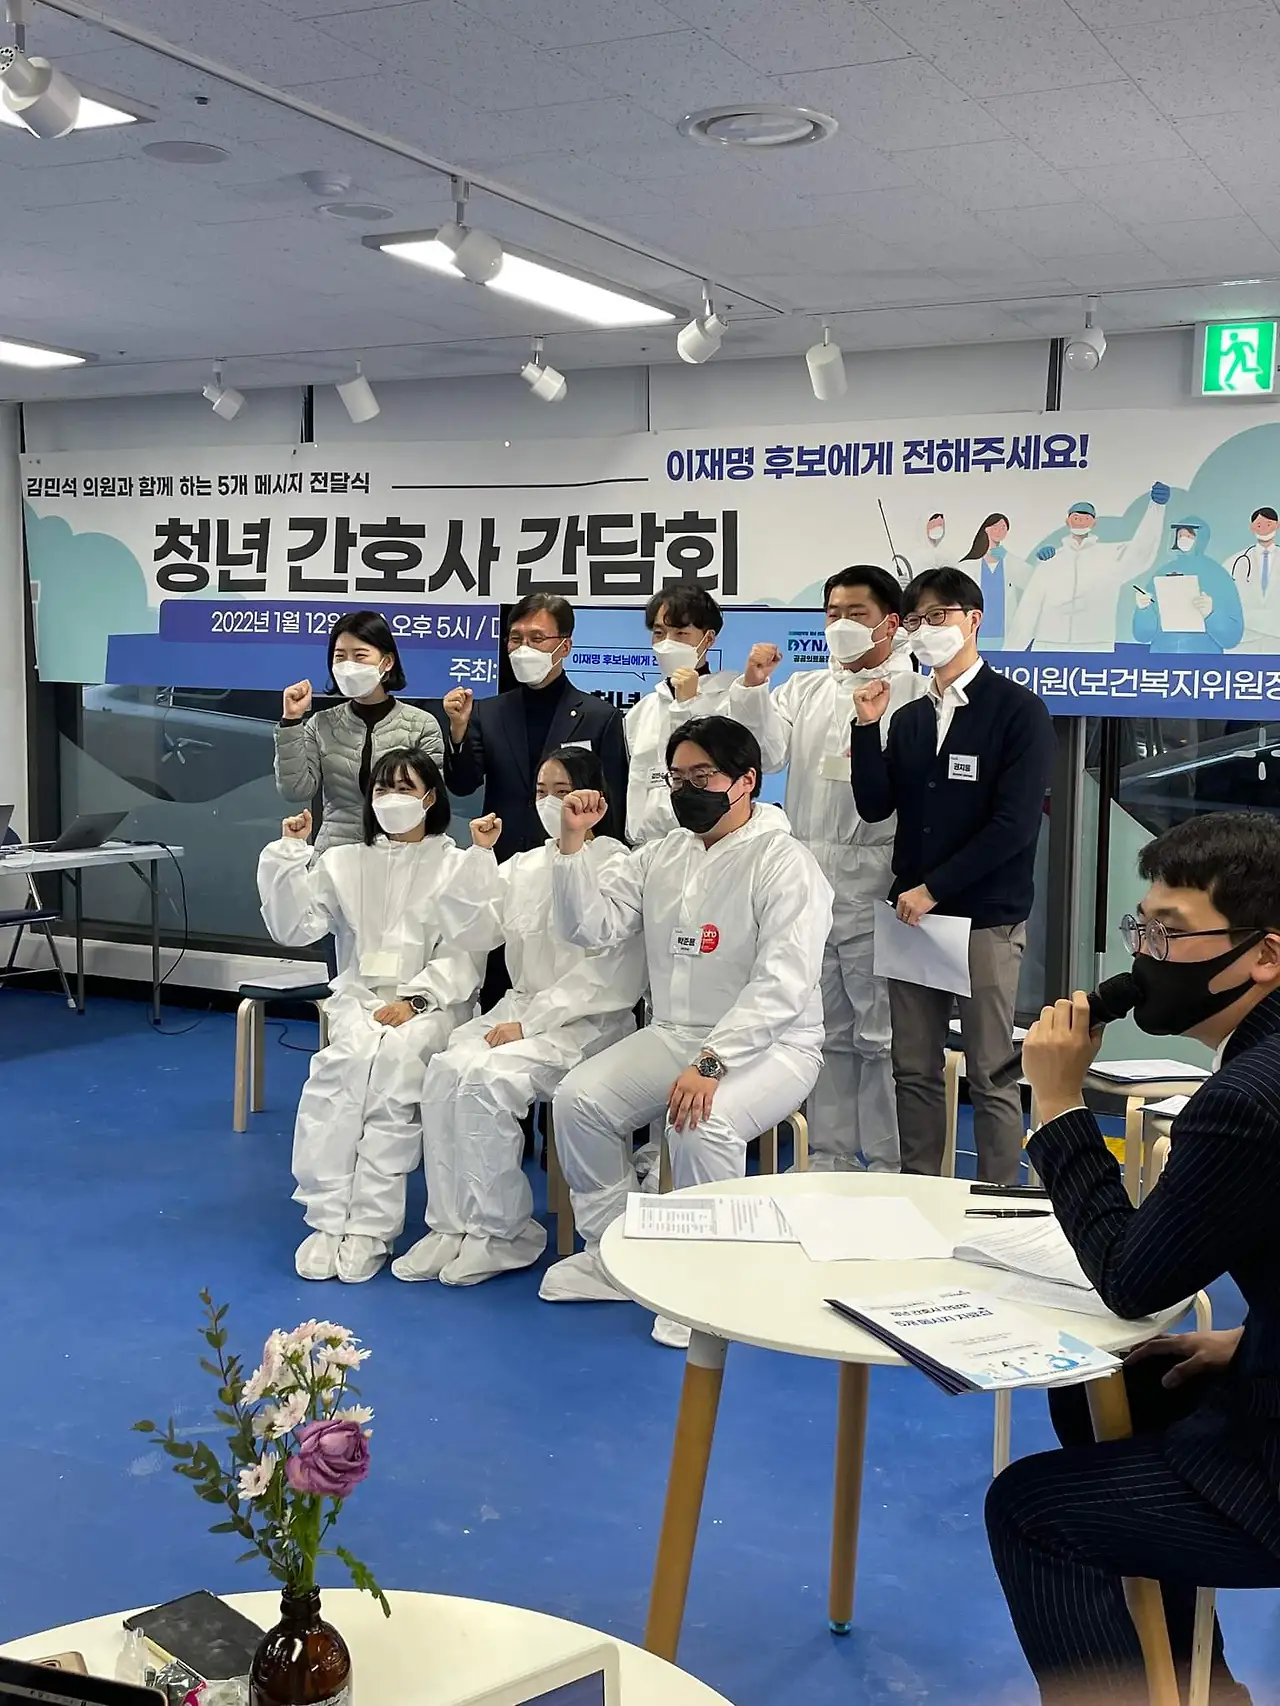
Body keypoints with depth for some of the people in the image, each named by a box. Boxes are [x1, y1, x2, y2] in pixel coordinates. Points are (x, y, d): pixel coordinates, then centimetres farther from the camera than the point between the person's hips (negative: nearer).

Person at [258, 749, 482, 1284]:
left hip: (432, 1001, -2)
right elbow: (292, 928, 8)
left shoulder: (457, 866, 8)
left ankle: (371, 1226, -32)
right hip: (361, 996, 2)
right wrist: (290, 855, -1)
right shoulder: (344, 863, 18)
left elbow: (464, 956, -2)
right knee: (351, 1056, -32)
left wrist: (413, 1000, -16)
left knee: (396, 1059, -34)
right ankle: (329, 1217, -31)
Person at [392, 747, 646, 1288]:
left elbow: (607, 971, -13)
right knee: (446, 1070, -22)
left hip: (587, 1020, -6)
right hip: (521, 1006, 6)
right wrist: (479, 855, -1)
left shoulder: (616, 867, -5)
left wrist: (530, 1023, -17)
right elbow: (471, 932, 9)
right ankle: (453, 1224, -14)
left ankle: (503, 1232, -12)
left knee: (487, 1080, -28)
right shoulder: (524, 866, 16)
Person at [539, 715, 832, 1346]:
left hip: (767, 1045, -6)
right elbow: (591, 927, 5)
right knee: (578, 1099, -13)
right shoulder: (660, 856, 9)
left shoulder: (784, 863, -13)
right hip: (671, 1035, 7)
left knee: (702, 1122, -34)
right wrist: (573, 843, -7)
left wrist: (711, 1064, -31)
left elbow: (781, 986, -22)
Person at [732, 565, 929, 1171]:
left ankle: (886, 1164, 11)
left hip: (873, 887, -5)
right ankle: (828, 1155, 24)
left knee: (881, 1034, 0)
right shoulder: (803, 690, 16)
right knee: (826, 1031, 14)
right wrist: (752, 687, -9)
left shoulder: (915, 695, -2)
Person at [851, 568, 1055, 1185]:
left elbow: (1014, 825, -13)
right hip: (911, 916, 6)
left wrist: (933, 890, -12)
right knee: (914, 1071, 10)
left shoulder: (1018, 710, -5)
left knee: (991, 1077, 1)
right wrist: (868, 727, -4)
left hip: (985, 921, -6)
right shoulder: (910, 717, 14)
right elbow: (875, 805, 7)